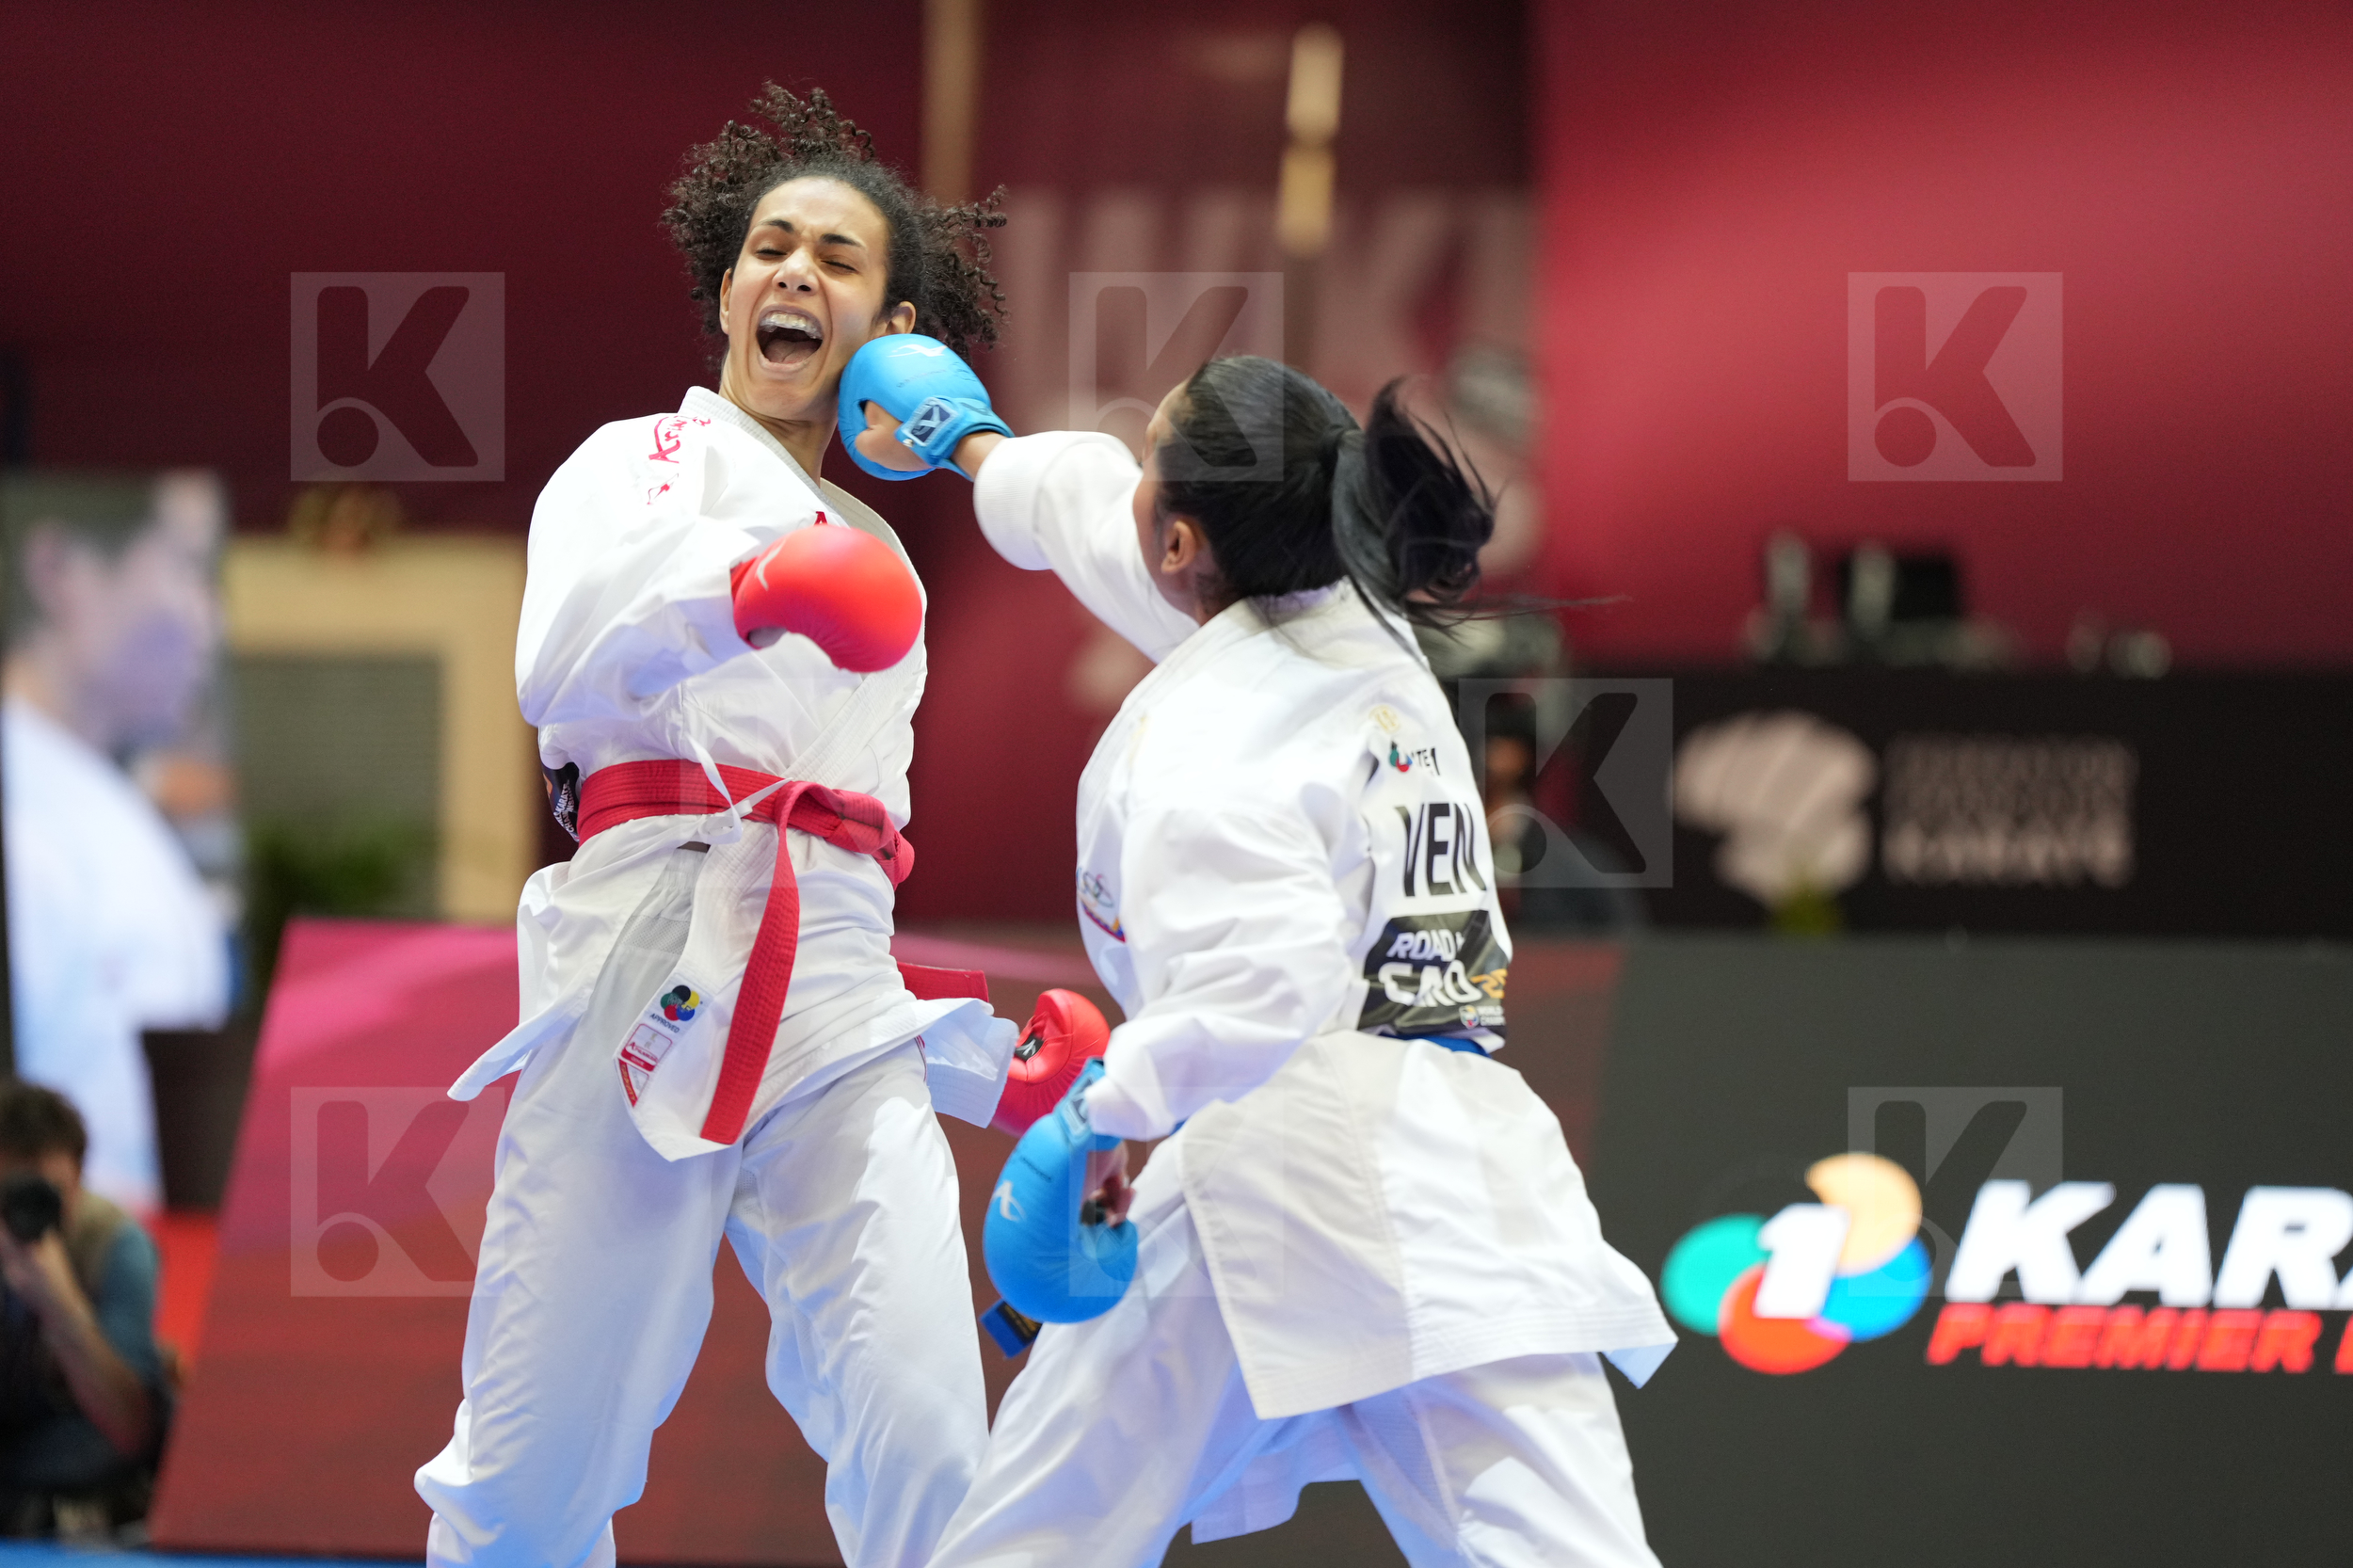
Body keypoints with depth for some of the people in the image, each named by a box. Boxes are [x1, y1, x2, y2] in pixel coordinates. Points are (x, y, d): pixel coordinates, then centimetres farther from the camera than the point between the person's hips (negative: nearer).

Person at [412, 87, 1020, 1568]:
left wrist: (982, 1064, 21)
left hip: (839, 999, 5)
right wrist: (750, 590, -31)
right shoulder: (646, 462, 10)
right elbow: (568, 661, -13)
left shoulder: (875, 561, 29)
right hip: (661, 966, -5)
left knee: (921, 1448, -10)